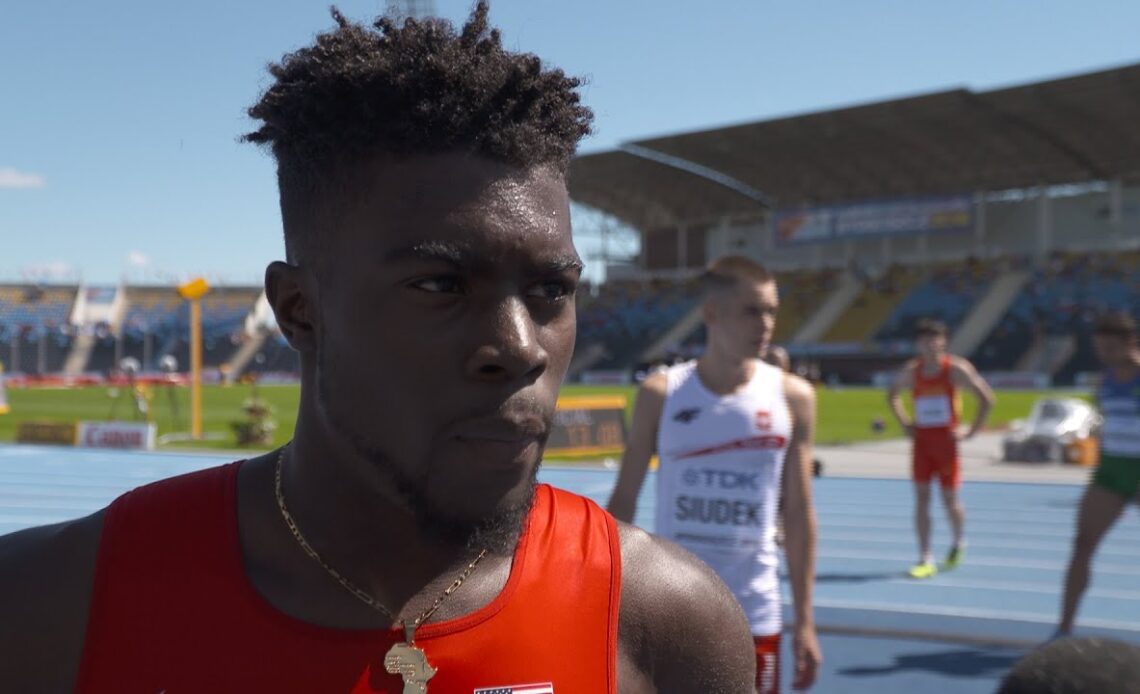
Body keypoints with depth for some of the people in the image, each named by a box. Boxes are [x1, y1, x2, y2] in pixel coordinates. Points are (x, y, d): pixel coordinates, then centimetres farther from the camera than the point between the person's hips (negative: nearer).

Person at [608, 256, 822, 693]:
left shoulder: (792, 397, -2)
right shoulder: (661, 394, -4)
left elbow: (798, 513, 2)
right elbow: (624, 499, 2)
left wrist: (804, 619, 0)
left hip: (753, 616, 1)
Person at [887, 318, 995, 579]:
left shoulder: (956, 369, -9)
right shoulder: (911, 371, 1)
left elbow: (987, 399, -7)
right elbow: (892, 394, 20)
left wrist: (971, 432, -9)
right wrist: (905, 424, 9)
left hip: (946, 440, -3)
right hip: (921, 440, 3)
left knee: (950, 499, 4)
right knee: (921, 498, -3)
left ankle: (958, 543, 34)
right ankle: (925, 560, 1)